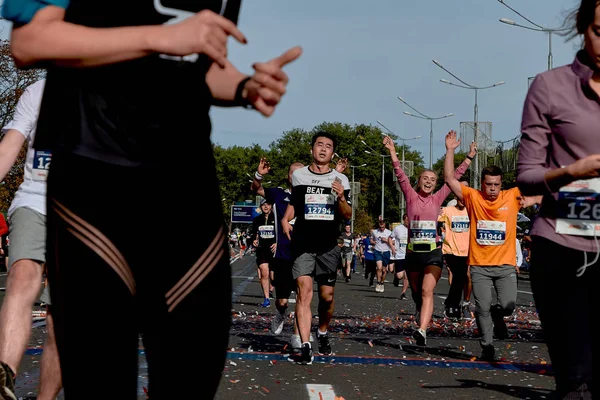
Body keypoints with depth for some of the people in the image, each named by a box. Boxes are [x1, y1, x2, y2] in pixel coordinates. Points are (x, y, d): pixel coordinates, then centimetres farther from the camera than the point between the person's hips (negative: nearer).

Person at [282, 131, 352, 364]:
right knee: (304, 291, -14)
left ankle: (323, 334, 35)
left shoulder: (341, 180, 5)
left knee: (327, 296, 7)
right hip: (302, 245, -1)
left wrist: (341, 198, -13)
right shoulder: (298, 176, 8)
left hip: (329, 247, 1)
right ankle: (305, 347, -19)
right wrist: (286, 219, 7)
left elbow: (348, 216, 4)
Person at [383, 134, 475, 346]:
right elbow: (400, 174, -4)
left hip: (433, 252, -1)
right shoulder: (411, 196, 4)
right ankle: (421, 314, 43)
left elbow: (454, 177, 8)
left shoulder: (438, 199, 7)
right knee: (416, 293, 13)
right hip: (413, 252, 1)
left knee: (427, 291, -17)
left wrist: (469, 158, 7)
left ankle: (422, 330, -30)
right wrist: (392, 152, -13)